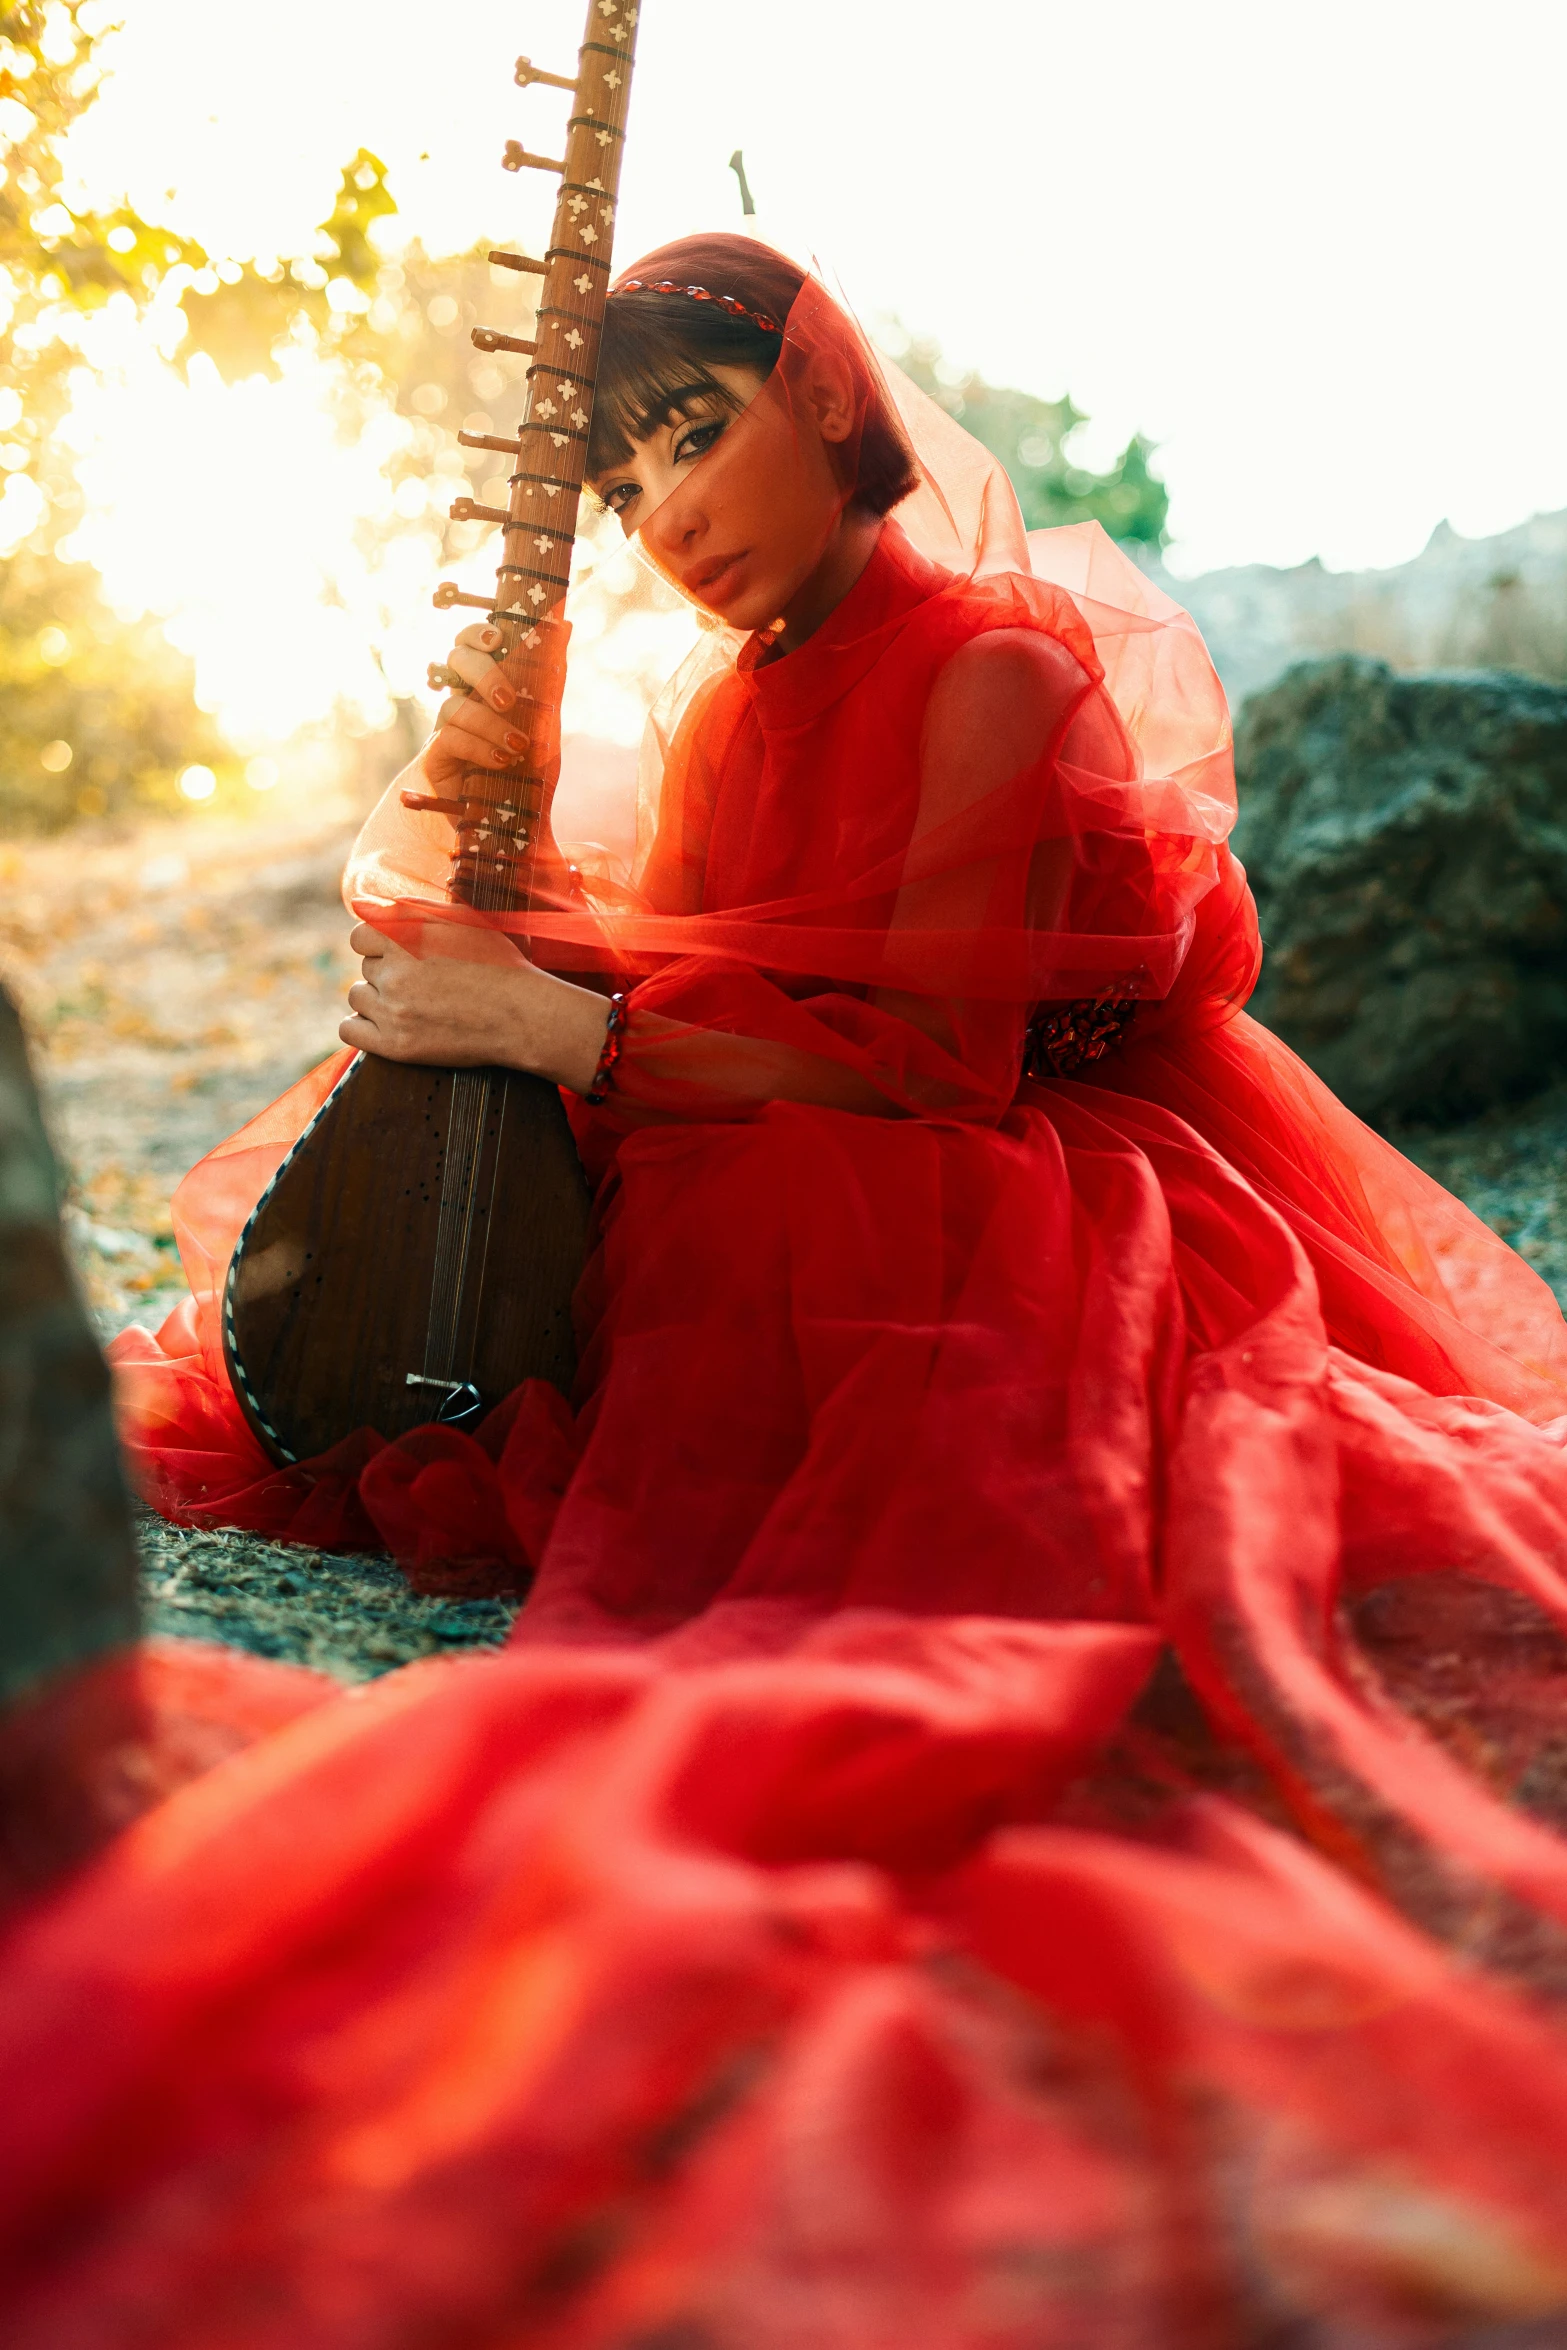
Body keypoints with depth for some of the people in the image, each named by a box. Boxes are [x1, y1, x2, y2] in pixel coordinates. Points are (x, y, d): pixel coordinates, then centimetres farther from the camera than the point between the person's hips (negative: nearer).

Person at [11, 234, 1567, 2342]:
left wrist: (562, 1033, -24)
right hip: (761, 1207, 8)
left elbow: (935, 1062, -20)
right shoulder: (739, 703, 15)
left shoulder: (995, 670, -11)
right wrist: (496, 806, -11)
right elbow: (628, 992, 7)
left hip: (996, 1222, -8)